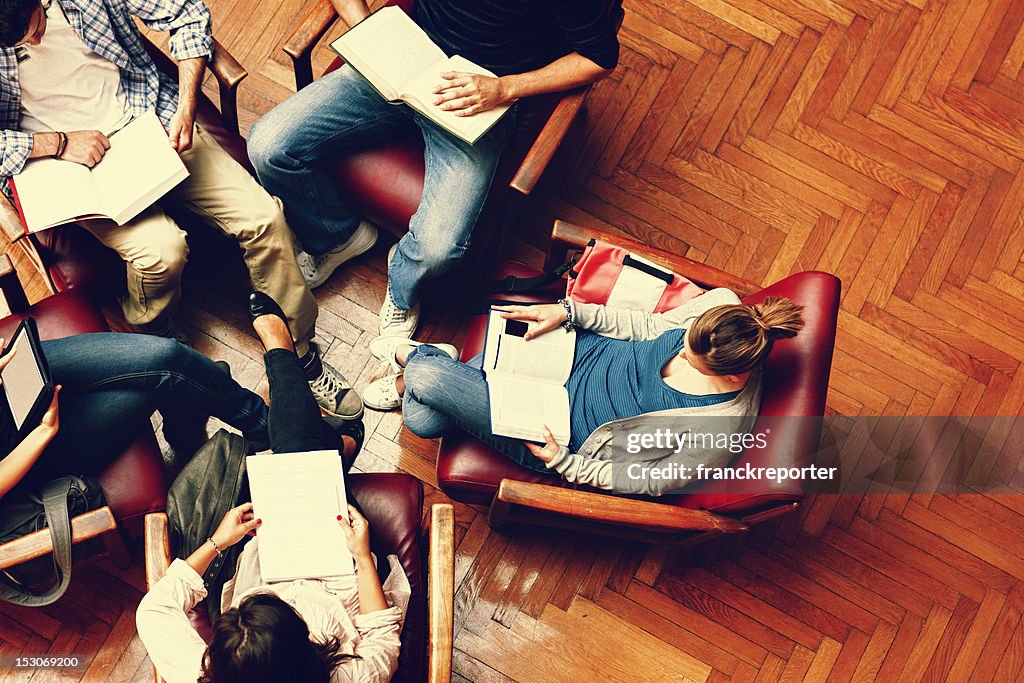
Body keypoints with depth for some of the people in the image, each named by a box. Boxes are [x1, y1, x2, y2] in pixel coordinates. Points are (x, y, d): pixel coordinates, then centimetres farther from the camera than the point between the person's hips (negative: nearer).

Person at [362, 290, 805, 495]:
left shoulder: (722, 432, -32)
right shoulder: (721, 305, -18)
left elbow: (650, 482, -18)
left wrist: (560, 462, -21)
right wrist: (569, 311, -9)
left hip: (570, 437, -5)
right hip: (588, 354, 5)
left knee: (426, 382, -9)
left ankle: (415, 361, 29)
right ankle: (442, 366, 37)